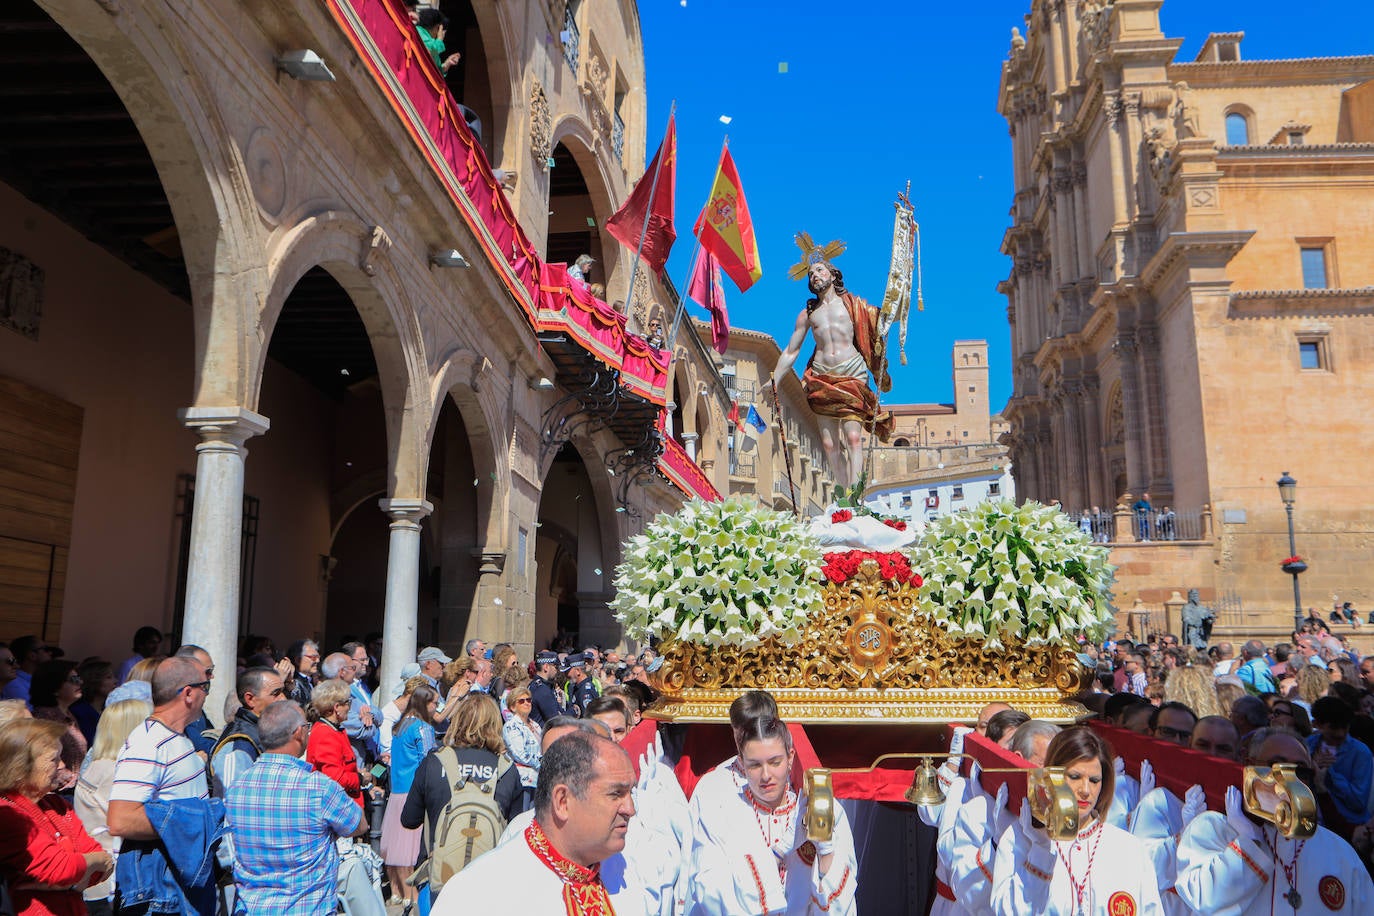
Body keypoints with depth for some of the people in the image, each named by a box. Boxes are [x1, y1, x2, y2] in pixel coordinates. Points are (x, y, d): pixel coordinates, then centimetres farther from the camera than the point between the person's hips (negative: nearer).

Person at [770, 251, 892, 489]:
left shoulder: (851, 304, 11)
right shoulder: (807, 313, 16)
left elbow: (877, 328, 17)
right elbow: (790, 352, 19)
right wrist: (774, 381, 16)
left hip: (851, 373, -2)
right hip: (821, 377, 2)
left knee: (853, 436, -16)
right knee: (828, 442, -5)